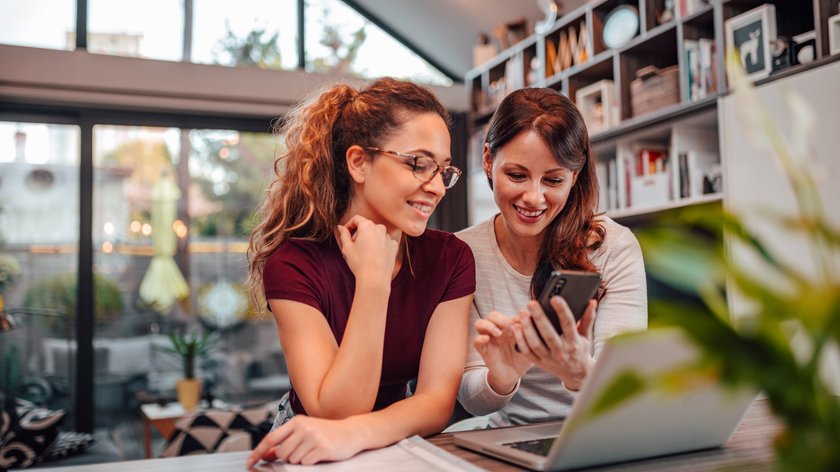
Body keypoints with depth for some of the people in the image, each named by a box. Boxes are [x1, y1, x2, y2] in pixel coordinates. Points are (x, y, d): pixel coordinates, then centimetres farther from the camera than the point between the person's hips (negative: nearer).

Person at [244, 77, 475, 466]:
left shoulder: (451, 259, -8)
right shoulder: (295, 265, -16)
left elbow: (438, 400, -14)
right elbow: (337, 413, -21)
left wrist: (353, 435, -32)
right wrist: (373, 279, -28)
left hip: (399, 445, 2)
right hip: (312, 452, -2)